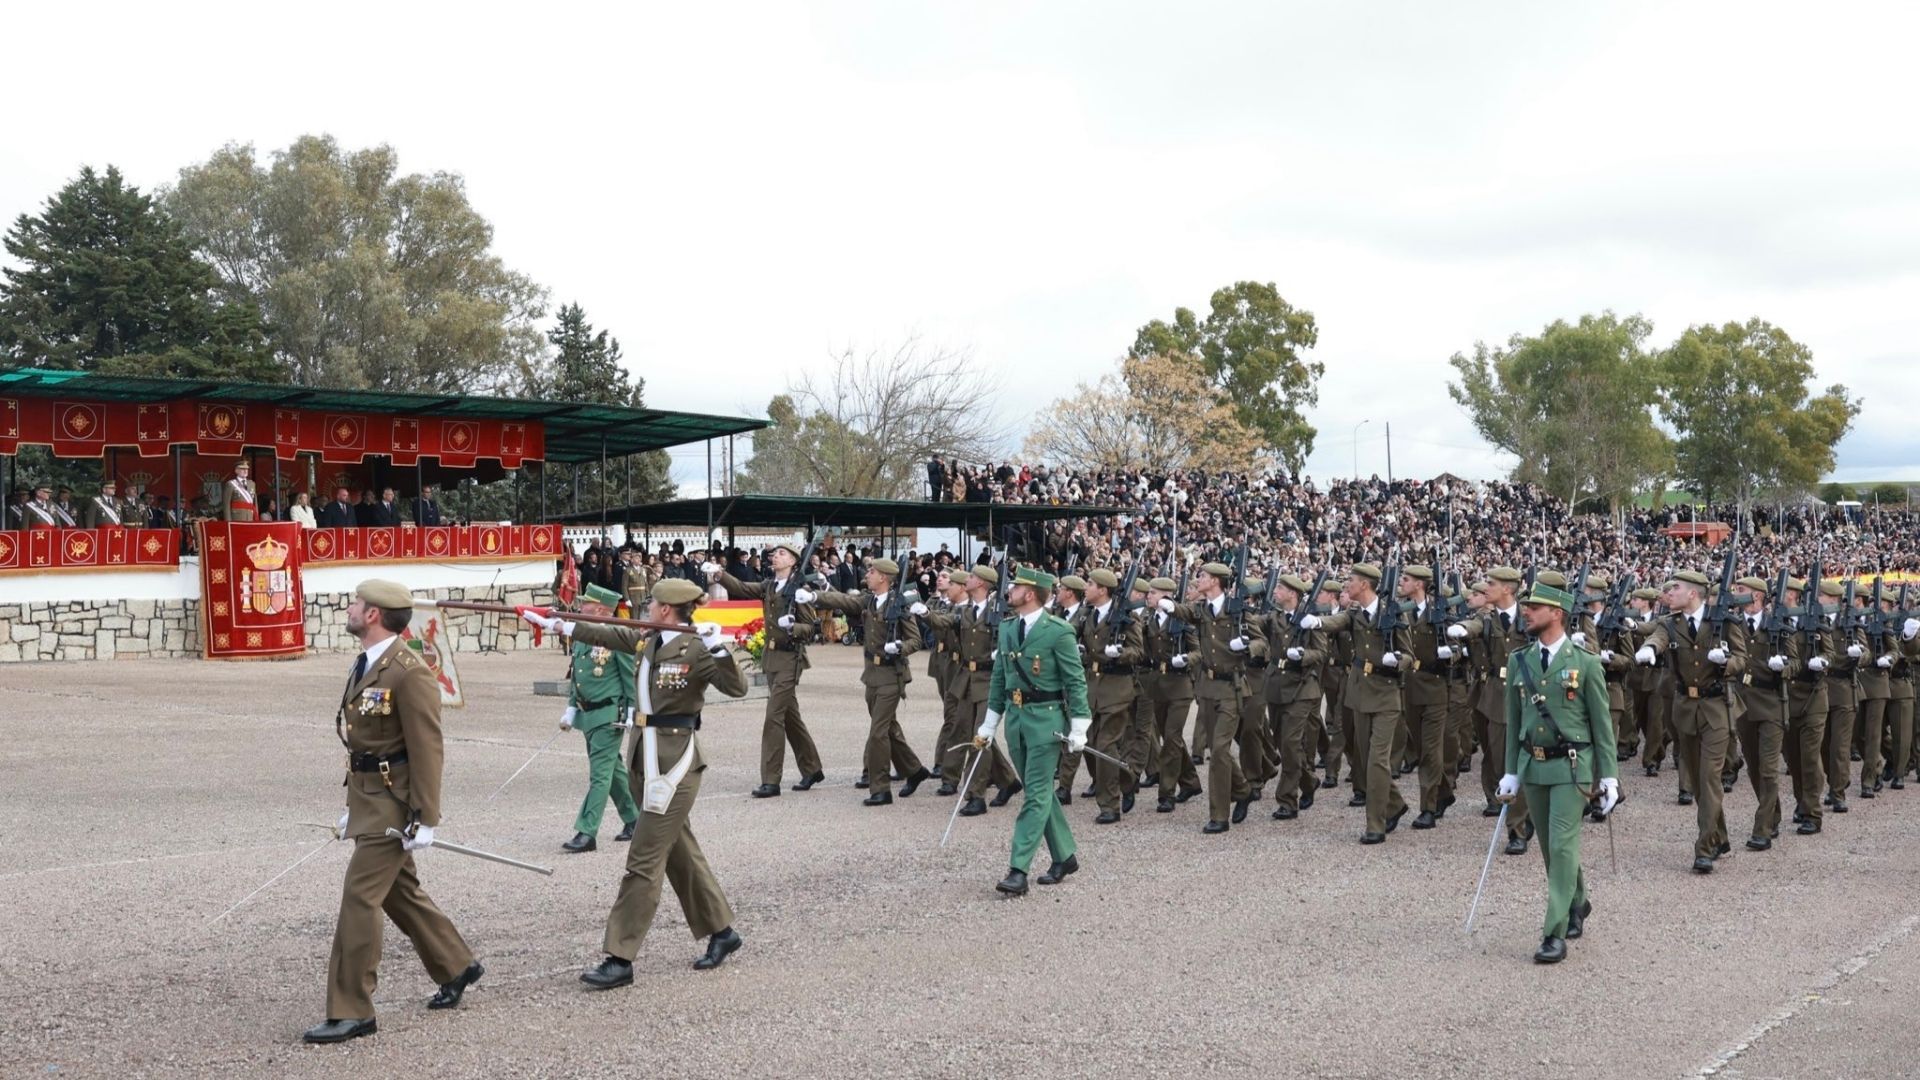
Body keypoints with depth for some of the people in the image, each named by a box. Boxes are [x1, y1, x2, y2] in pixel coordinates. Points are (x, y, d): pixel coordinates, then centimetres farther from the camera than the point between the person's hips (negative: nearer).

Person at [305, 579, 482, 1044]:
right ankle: (457, 967, 35)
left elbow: (427, 750, -20)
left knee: (359, 897, -8)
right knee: (399, 891, 19)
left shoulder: (409, 673, -19)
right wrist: (352, 805, 19)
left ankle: (351, 1012, -1)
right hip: (368, 797, 10)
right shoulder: (365, 666, 11)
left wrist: (425, 820, -20)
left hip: (394, 802, -10)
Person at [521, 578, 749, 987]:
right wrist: (556, 623, 24)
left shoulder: (695, 649, -14)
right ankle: (722, 931, 30)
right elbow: (603, 635, 20)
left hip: (675, 761, -8)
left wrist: (718, 648, -33)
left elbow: (737, 688, -20)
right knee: (680, 854, 17)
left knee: (644, 862, -6)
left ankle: (620, 960, -3)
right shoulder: (646, 640, 9)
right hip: (649, 758, 8)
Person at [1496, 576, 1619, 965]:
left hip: (1571, 767, -5)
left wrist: (1609, 776, -5)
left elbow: (1602, 724, -3)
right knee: (1551, 848, 14)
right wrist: (1511, 773, 10)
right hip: (1533, 766, 5)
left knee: (1562, 846, -11)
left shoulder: (1586, 664, -6)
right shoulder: (1518, 662, 6)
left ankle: (1555, 934, -9)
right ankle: (1577, 904, 39)